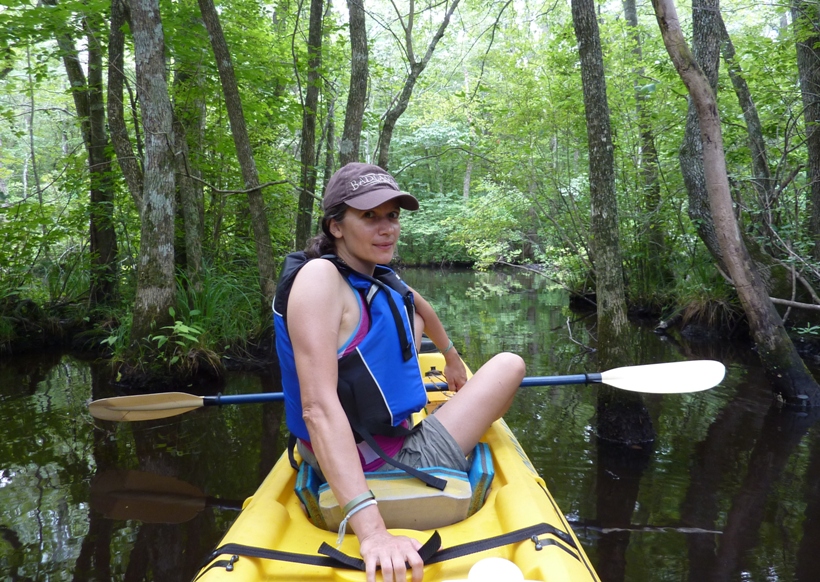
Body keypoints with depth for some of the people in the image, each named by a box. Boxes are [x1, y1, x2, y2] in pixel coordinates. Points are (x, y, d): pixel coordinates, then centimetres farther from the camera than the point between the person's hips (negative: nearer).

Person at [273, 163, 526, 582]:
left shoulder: (378, 278, 3)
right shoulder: (320, 276, -24)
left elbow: (420, 308, 27)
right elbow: (318, 407, -36)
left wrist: (451, 356, 43)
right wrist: (371, 530, -44)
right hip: (383, 467, -9)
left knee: (408, 317, 24)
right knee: (509, 365, 4)